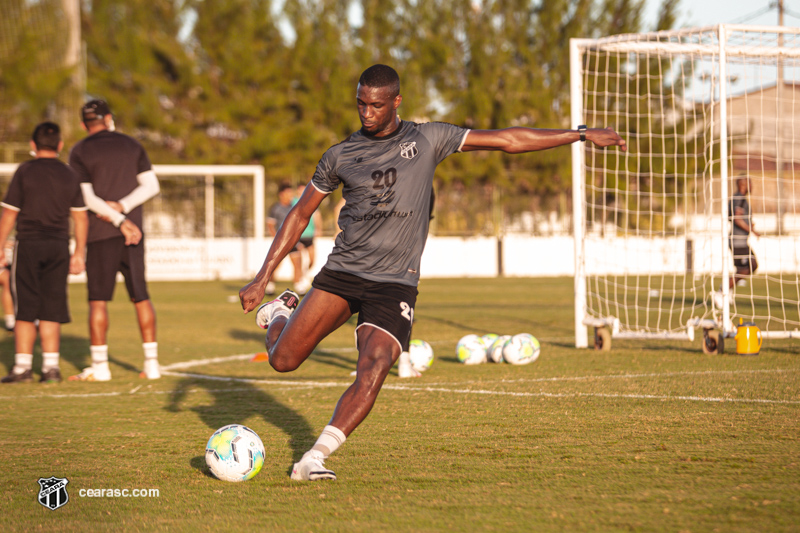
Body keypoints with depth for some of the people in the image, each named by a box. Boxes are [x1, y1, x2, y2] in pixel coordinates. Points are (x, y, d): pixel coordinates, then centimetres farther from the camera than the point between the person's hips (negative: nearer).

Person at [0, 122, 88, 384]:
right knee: (51, 310, 7)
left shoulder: (24, 172, -3)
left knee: (25, 310, 1)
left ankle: (22, 366, -1)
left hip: (29, 244, -3)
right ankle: (50, 366, 4)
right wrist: (79, 253, 14)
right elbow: (81, 217, 8)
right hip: (59, 245, 3)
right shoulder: (70, 175, 7)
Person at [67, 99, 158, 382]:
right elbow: (151, 185, 5)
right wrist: (123, 207, -6)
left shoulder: (80, 152, -2)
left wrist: (119, 220, -12)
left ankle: (99, 366, -4)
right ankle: (151, 363, 8)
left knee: (98, 300, -1)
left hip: (101, 234, -4)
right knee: (141, 297, 9)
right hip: (133, 233, 4)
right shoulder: (131, 145, 10)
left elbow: (86, 198, -11)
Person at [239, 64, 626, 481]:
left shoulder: (427, 140, 3)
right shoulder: (340, 156, 6)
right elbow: (300, 214, 13)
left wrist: (581, 134, 4)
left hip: (394, 284, -1)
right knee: (282, 360, -2)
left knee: (372, 372, -23)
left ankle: (313, 458, -19)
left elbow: (506, 140, 5)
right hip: (341, 273, 1)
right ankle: (278, 313, 32)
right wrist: (262, 278, 8)